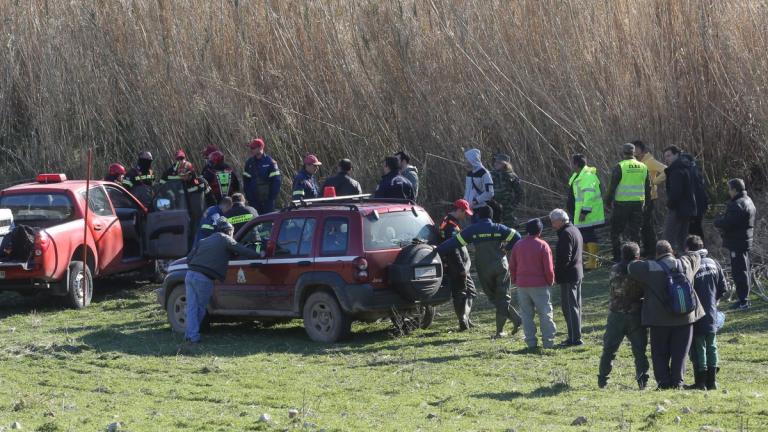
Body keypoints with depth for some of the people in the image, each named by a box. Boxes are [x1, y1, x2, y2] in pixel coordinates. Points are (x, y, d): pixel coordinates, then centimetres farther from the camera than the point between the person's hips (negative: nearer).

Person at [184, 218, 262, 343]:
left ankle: (191, 335, 0)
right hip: (204, 278, -6)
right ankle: (193, 335, 8)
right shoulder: (225, 240, 8)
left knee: (192, 307, 6)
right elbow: (242, 251, 0)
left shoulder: (204, 241, 25)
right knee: (200, 307, 7)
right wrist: (259, 255, 7)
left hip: (190, 274, 6)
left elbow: (189, 259, 20)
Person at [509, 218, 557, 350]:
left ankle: (531, 342, 5)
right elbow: (548, 268, -9)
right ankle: (548, 342, 2)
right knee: (545, 313, 3)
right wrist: (550, 281, 7)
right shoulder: (542, 245, -8)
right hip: (539, 284, -4)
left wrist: (515, 280, 20)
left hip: (522, 285, 4)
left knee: (526, 314, 8)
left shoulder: (518, 245, 5)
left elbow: (512, 266, 8)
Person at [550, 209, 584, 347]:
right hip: (578, 273, 11)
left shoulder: (565, 234, -18)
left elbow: (564, 258, -24)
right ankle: (575, 337, 23)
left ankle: (575, 338, -6)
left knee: (569, 307, -6)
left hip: (568, 276, -11)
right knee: (575, 306, 16)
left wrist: (556, 274, -14)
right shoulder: (575, 230, 14)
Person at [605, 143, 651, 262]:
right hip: (638, 203, 4)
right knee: (635, 232, 12)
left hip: (622, 203, -4)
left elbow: (613, 185, -8)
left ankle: (617, 257, 3)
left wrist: (608, 200, 3)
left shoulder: (620, 167, -10)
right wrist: (646, 200, 22)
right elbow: (648, 186, 12)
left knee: (616, 231, 7)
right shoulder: (643, 167, 6)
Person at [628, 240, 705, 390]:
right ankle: (677, 381, 3)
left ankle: (664, 382, 1)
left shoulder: (651, 268, -10)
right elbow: (696, 256, 21)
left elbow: (632, 267, -1)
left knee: (660, 353, 8)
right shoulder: (686, 264, 1)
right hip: (685, 316, 2)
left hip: (660, 318, -2)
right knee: (679, 352, 8)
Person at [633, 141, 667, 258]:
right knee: (642, 225, 12)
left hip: (648, 198, -8)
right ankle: (646, 250, 20)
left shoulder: (650, 161, -13)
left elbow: (665, 171, -23)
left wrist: (654, 182, -18)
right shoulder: (637, 162, 13)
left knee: (649, 225, -5)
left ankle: (652, 252, -1)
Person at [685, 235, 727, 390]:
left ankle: (701, 382, 3)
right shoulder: (713, 264, 3)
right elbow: (723, 288, 6)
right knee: (711, 347, 14)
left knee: (698, 348, 2)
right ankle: (712, 381, 16)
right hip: (711, 314, 5)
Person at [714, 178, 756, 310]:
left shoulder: (738, 205, -21)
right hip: (746, 241, 11)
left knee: (739, 271, -8)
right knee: (745, 270, 17)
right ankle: (744, 299, 25)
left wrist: (717, 222, -6)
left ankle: (743, 301, -8)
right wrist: (722, 220, 5)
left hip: (737, 243, -11)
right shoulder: (748, 201, 15)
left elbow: (727, 223, -25)